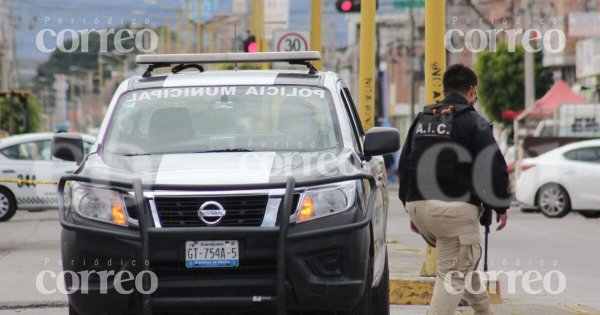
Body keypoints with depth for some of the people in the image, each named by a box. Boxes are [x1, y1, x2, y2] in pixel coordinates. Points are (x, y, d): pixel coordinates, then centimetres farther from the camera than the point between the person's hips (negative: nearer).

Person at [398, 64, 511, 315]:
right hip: (455, 208, -7)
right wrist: (501, 207, 3)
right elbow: (494, 169, -9)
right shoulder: (473, 122, -4)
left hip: (418, 206, 7)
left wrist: (411, 208, 25)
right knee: (454, 273, -5)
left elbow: (404, 166, 19)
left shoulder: (422, 120, 16)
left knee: (464, 260, 26)